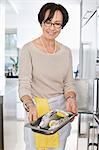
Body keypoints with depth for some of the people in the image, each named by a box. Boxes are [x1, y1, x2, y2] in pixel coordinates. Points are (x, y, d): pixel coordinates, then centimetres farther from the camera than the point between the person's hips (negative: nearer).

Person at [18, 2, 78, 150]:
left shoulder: (66, 51, 3)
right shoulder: (28, 49, -9)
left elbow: (69, 83, 5)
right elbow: (24, 84, -14)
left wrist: (71, 98, -15)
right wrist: (30, 106, -32)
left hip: (61, 107, 4)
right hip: (36, 108, -3)